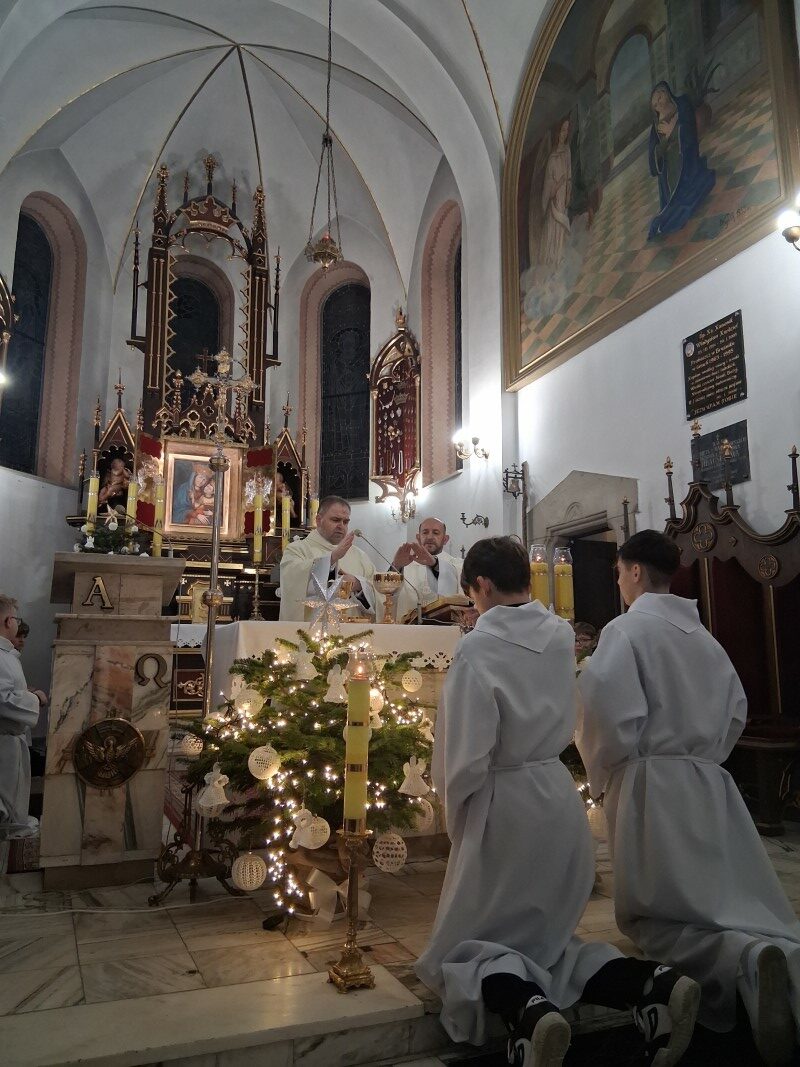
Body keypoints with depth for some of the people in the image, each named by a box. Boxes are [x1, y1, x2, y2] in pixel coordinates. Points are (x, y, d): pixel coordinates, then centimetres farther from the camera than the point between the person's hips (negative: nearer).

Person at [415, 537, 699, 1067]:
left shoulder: (477, 647, -20)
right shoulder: (563, 634, -1)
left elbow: (466, 756, -20)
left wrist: (458, 822, -3)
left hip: (504, 805, -6)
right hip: (561, 799, 6)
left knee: (464, 945, 13)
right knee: (547, 939, 24)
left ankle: (528, 1008, -18)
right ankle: (649, 983, -2)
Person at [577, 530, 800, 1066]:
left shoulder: (627, 629, -9)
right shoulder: (704, 635, 13)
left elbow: (610, 707, -21)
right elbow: (737, 710, 19)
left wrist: (605, 770, -5)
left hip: (652, 786, -6)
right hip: (710, 784, 6)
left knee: (653, 917, 4)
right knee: (738, 902, 10)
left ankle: (746, 958, -25)